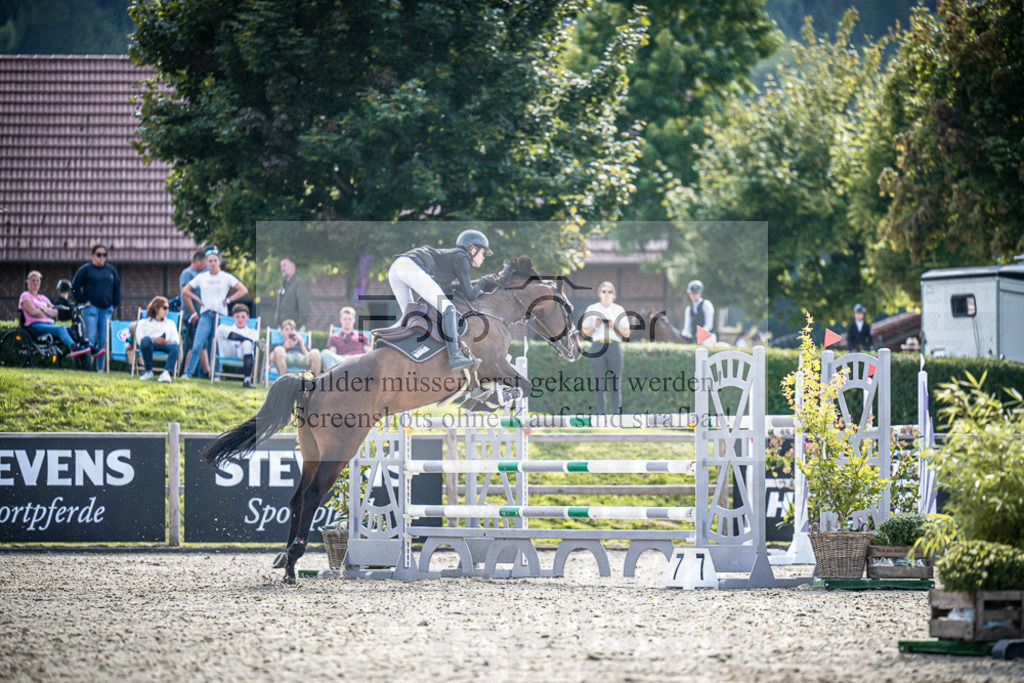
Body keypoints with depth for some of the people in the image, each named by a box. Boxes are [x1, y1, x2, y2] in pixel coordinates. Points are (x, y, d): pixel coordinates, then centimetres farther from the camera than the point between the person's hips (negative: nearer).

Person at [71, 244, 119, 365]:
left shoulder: (111, 270, 13)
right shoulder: (86, 269, 1)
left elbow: (117, 287, 22)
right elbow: (75, 287, 2)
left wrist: (114, 304, 12)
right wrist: (84, 301, -5)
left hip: (106, 309, 4)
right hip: (91, 308, -4)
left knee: (103, 339, 2)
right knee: (91, 336, -13)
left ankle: (100, 367, 6)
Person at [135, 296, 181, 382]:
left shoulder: (170, 323, 34)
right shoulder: (144, 323, 25)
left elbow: (176, 340, 15)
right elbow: (139, 339, 5)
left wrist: (166, 341, -9)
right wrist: (154, 340, -14)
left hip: (165, 345, 2)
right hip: (150, 345, -2)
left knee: (175, 346, -35)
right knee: (146, 340, -40)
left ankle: (166, 373, -51)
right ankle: (148, 371, -31)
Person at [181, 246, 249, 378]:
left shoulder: (226, 278, 5)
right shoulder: (201, 277, 10)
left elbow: (243, 290, 3)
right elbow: (185, 290, 17)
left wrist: (228, 300, -2)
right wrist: (198, 300, 6)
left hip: (221, 315, -1)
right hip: (205, 315, 1)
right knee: (197, 346, -11)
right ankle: (188, 373, -10)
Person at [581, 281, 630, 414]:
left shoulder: (619, 310, 10)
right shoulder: (592, 309, 8)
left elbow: (627, 334, 11)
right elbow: (585, 333, 11)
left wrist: (615, 327, -7)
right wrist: (595, 326, -8)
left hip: (614, 347, 0)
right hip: (597, 347, 0)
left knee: (615, 384, -4)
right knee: (599, 383, -3)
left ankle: (616, 414, -2)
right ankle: (601, 415, -1)